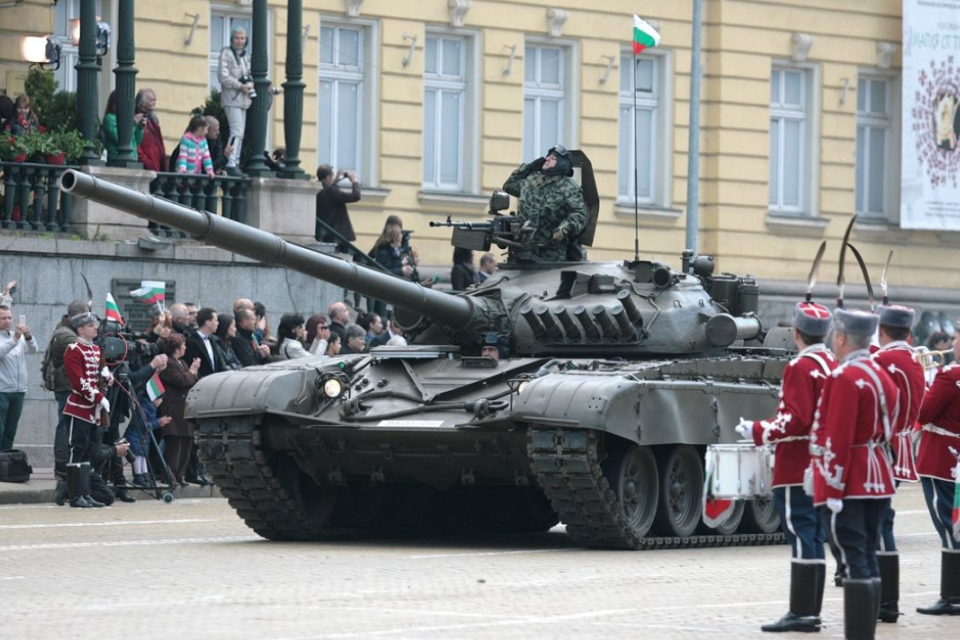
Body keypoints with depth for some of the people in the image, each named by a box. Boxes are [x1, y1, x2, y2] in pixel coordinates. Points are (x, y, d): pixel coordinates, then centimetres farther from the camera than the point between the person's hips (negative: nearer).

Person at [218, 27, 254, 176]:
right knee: (237, 131, -18)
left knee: (240, 133, 9)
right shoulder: (226, 53, -5)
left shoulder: (243, 56, 19)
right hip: (231, 98, -9)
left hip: (242, 99, 9)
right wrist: (240, 86, -18)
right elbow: (223, 76, -14)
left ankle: (235, 163, 14)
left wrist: (249, 84, 0)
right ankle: (231, 164, -22)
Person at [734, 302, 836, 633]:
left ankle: (801, 613, -10)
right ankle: (812, 611, 15)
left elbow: (796, 421, -22)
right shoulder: (834, 366, 12)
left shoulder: (800, 367, -15)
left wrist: (759, 431, -13)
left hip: (797, 469, -9)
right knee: (814, 539, 12)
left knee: (801, 537, -9)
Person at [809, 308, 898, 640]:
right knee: (868, 558, 11)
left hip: (847, 484, -9)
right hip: (876, 483, 9)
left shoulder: (844, 378, -15)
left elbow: (838, 440, -19)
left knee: (854, 560, -10)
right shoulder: (882, 377, 13)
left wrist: (833, 491, -19)